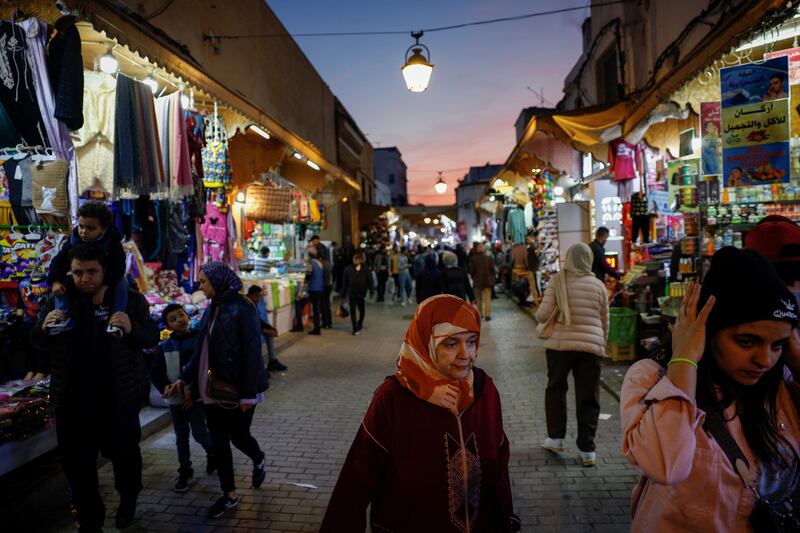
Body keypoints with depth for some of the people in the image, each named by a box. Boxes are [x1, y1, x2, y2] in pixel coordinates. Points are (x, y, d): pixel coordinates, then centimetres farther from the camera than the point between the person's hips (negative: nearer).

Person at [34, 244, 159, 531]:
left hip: (117, 398, -2)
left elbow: (153, 337, -4)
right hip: (72, 400, 2)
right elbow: (38, 343, 8)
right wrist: (44, 327, -16)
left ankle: (128, 500, 44)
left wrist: (132, 328, -26)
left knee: (124, 453, 16)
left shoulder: (130, 299, -5)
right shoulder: (60, 299, 2)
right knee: (76, 464, 12)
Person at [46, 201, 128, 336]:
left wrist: (105, 286, -40)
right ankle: (64, 317, -18)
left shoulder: (112, 244, -24)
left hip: (107, 279, -4)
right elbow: (59, 261, -11)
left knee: (122, 283, -30)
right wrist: (55, 281, -26)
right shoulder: (74, 240, -14)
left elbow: (118, 268, -28)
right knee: (61, 282, -14)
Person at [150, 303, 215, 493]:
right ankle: (185, 472, 25)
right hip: (175, 399, 3)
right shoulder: (165, 347, 2)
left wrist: (193, 392, -13)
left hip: (196, 396, -3)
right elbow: (155, 371, 3)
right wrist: (165, 386, -16)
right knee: (181, 437, 11)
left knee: (199, 433, -2)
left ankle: (212, 452, 29)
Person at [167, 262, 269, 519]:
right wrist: (184, 378, 13)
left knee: (238, 436, 9)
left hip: (237, 390, -7)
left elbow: (252, 353, -18)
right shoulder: (212, 308, 6)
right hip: (212, 389, 7)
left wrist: (248, 393, -18)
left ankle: (259, 461, 41)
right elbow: (201, 350, 15)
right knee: (218, 442, 12)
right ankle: (229, 494, 27)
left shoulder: (242, 308, -17)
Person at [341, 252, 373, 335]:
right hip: (352, 294, -1)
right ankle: (355, 329, 4)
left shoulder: (365, 269, -3)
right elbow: (344, 283, 0)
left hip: (362, 294, 1)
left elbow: (370, 281, 2)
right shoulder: (348, 269, -4)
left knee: (362, 310, 15)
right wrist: (343, 295, 1)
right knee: (353, 311, -2)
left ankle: (359, 324, 40)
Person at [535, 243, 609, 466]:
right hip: (591, 346, 1)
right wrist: (602, 345, 26)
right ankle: (587, 449, 11)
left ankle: (556, 437, 23)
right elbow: (605, 322, 13)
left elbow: (542, 315, -9)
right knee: (588, 398, 8)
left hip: (560, 344, -1)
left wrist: (539, 317, 14)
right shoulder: (598, 285, 5)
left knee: (556, 389, 18)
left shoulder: (557, 281, -3)